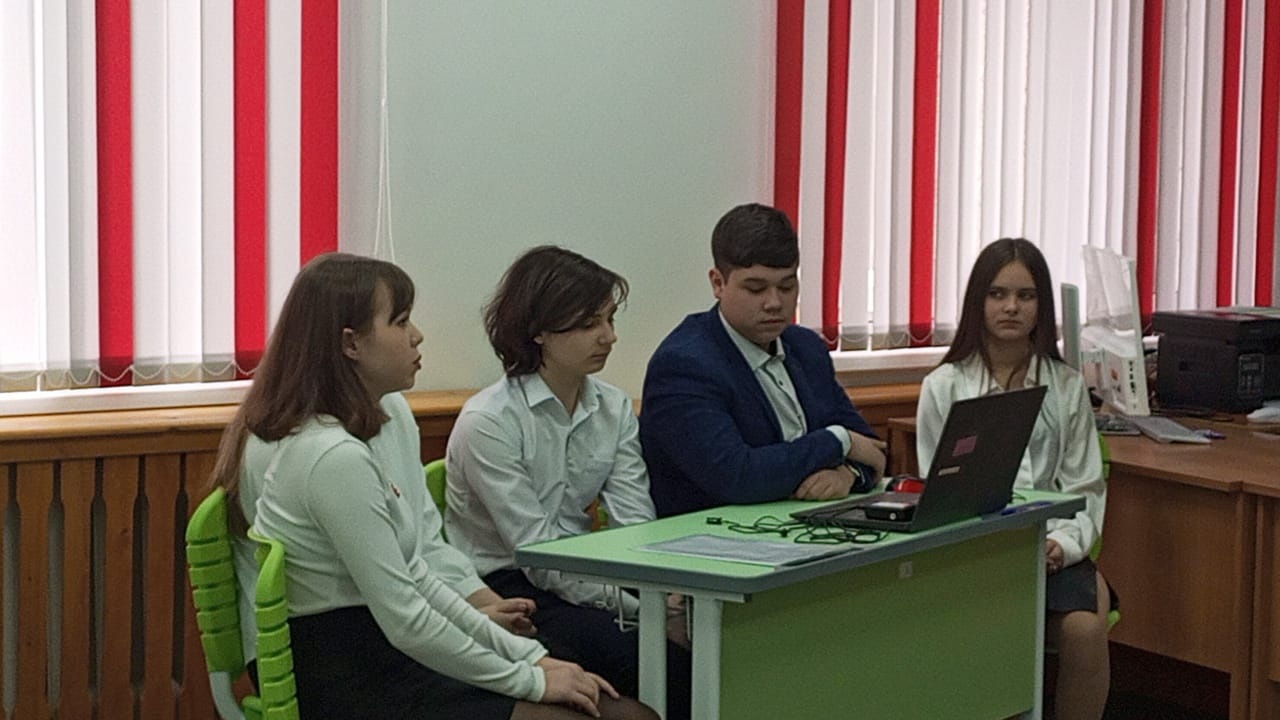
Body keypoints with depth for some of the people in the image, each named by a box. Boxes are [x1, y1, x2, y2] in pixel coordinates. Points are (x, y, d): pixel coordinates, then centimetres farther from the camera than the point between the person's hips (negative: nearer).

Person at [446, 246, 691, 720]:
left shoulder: (614, 409, 5)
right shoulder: (488, 422, -16)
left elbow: (635, 525, -5)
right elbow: (536, 552, -19)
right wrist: (640, 603, -27)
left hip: (578, 578, 6)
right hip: (501, 589, -6)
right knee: (640, 657, -28)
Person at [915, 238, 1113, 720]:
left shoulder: (1066, 386, 11)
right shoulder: (944, 387, 5)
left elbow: (1084, 486, 9)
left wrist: (1063, 543, -10)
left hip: (1052, 548, 2)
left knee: (1086, 628, -28)